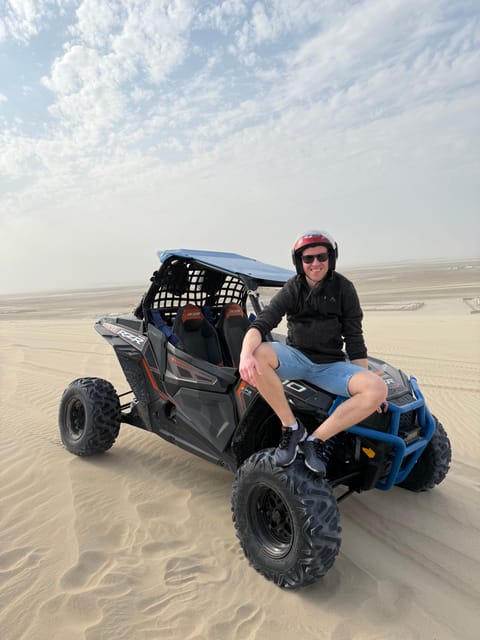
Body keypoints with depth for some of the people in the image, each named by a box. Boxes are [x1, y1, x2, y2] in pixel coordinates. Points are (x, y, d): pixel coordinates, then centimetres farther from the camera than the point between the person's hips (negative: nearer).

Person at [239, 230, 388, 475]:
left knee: (378, 389, -26)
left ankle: (316, 439, -14)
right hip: (295, 357, 0)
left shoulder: (343, 288, -1)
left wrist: (365, 380, -5)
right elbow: (260, 324, -13)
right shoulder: (292, 289, -2)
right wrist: (246, 354, -35)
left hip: (331, 365, 1)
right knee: (258, 354, -32)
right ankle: (291, 427, -18)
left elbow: (354, 338, 3)